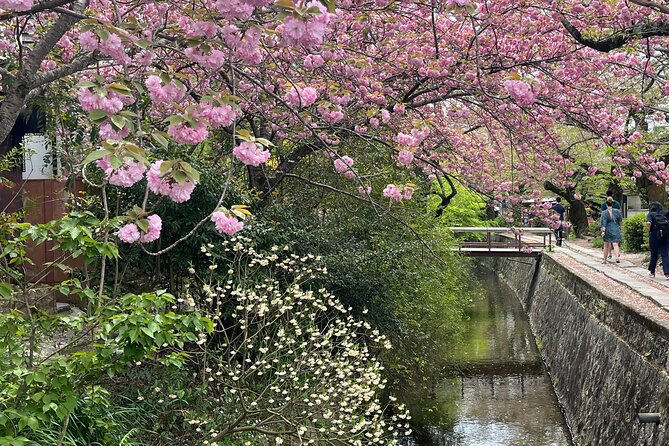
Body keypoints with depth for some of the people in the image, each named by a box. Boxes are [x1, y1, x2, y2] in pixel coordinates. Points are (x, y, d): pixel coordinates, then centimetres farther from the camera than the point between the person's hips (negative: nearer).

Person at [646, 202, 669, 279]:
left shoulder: (651, 214, 0)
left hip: (654, 235, -1)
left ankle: (652, 272, 24)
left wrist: (649, 229, -1)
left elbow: (648, 223, -19)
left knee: (654, 255, 12)